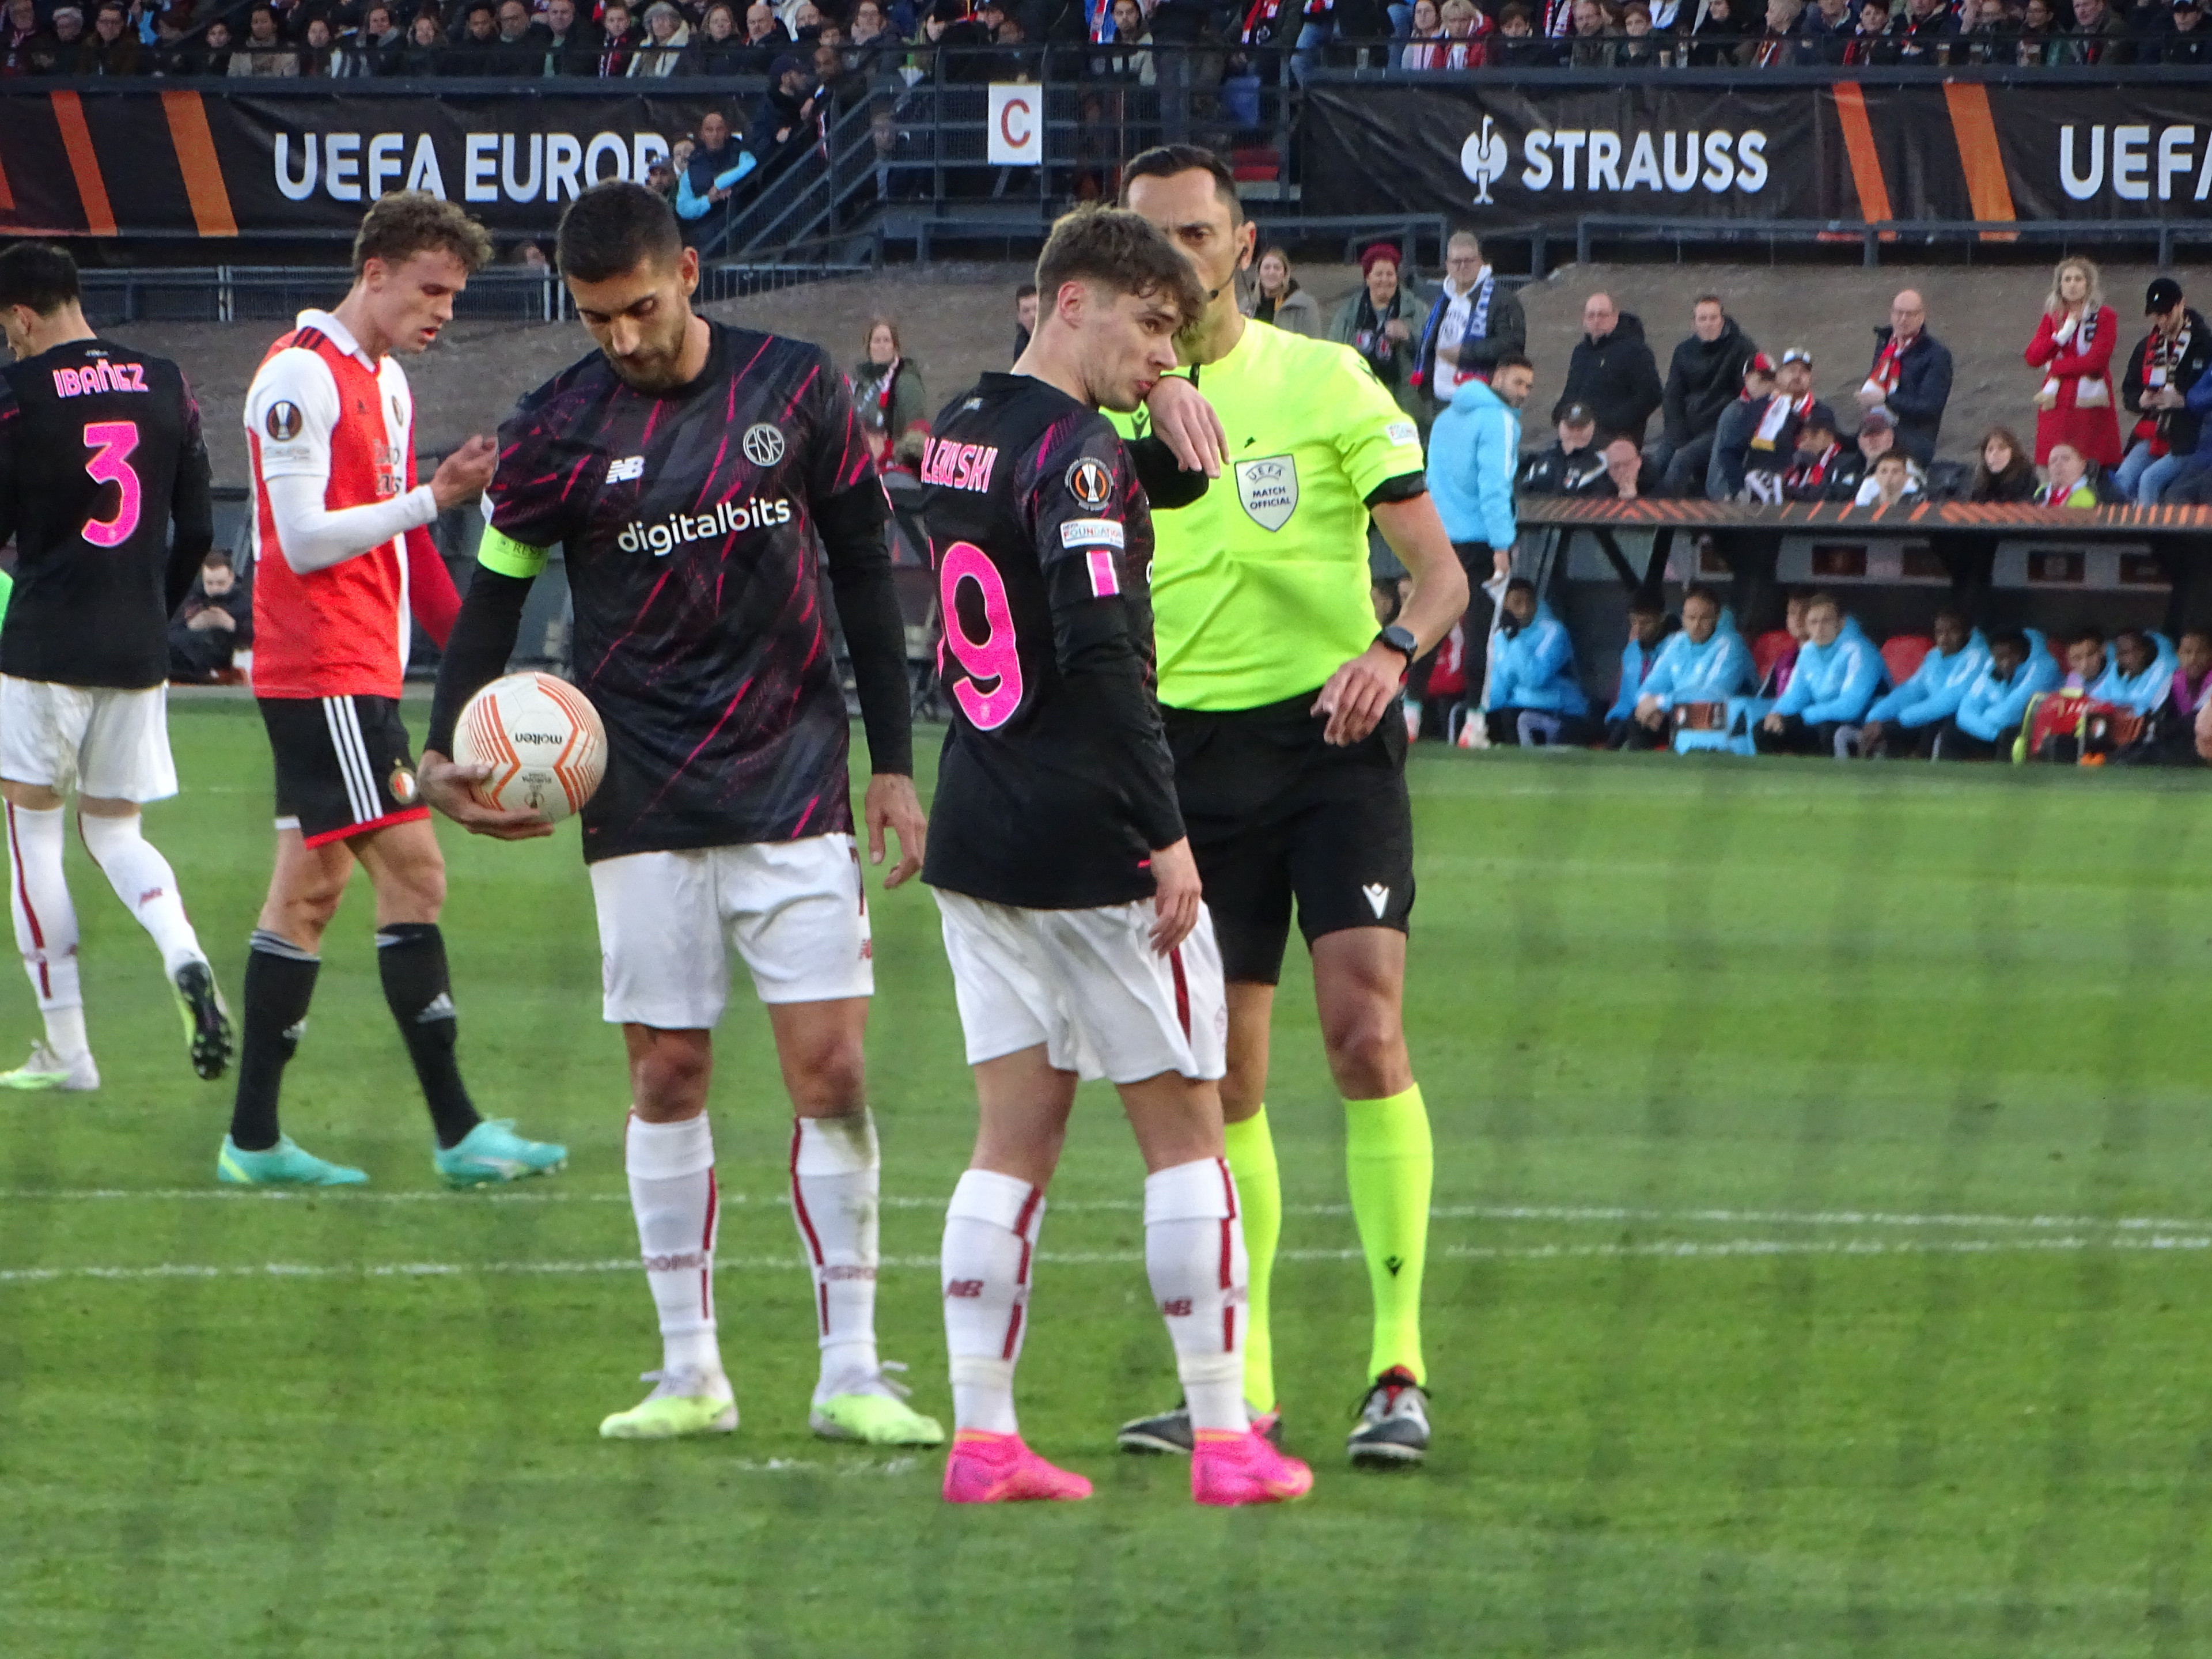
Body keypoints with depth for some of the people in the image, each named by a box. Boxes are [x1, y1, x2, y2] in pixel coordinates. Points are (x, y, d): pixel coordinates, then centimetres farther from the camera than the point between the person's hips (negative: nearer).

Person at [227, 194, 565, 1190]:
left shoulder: (387, 381, 17)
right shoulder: (301, 377, -13)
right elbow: (304, 539, -18)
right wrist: (431, 500, -23)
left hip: (360, 673, 10)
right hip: (324, 669, -10)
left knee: (309, 888, 9)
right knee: (411, 874, -12)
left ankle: (253, 1139, 11)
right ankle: (459, 1134, -12)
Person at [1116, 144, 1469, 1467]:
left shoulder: (1327, 382, 0)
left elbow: (1441, 569, -2)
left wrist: (1394, 650, -25)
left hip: (1333, 734, -3)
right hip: (1191, 751, 3)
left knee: (1366, 1031, -15)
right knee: (1223, 1075, 4)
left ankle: (1400, 1371, -14)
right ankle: (1239, 1381, 12)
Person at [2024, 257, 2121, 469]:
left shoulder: (2105, 316, 2)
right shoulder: (2052, 317, 15)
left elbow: (2097, 360, -8)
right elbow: (2033, 358, 5)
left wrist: (2054, 368, -2)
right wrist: (2062, 335, -6)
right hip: (2057, 403, 3)